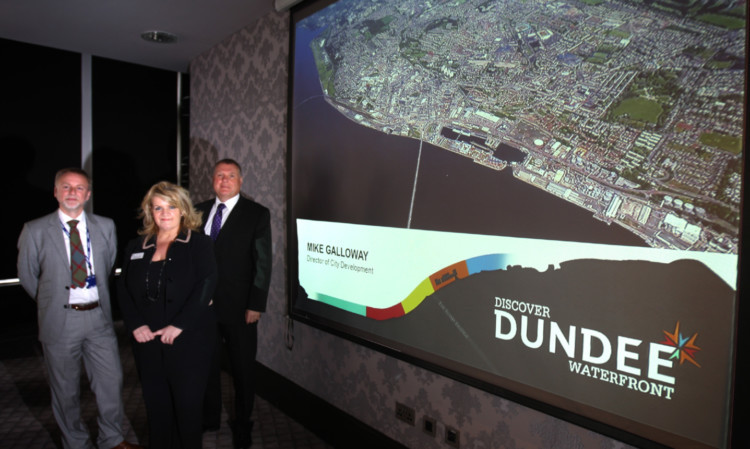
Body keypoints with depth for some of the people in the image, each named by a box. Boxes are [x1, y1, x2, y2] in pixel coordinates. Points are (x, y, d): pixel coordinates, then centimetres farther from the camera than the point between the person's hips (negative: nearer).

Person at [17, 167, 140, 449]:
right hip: (60, 320, -2)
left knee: (111, 381, 9)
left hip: (98, 317, 2)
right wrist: (51, 301, 10)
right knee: (66, 390, 12)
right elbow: (27, 276, 6)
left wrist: (99, 299, 11)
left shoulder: (105, 226, 4)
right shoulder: (35, 231, -3)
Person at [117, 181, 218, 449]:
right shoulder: (136, 247, 11)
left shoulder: (199, 244, -3)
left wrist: (178, 326, -17)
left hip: (189, 341, -4)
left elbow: (206, 286, -13)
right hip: (148, 342, 4)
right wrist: (135, 325, -4)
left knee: (188, 405, 6)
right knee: (155, 405, 13)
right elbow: (123, 289, 10)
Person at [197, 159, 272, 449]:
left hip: (238, 308, -3)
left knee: (242, 369, 10)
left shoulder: (257, 214, -6)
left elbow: (263, 263, -8)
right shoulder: (200, 211, 7)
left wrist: (255, 306, -12)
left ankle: (242, 426, 31)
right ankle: (209, 417, 40)